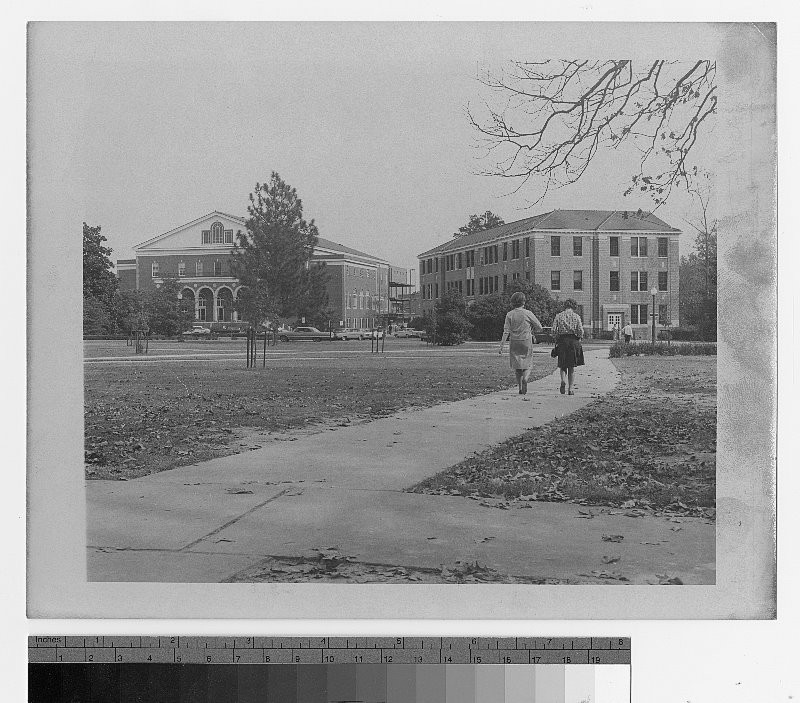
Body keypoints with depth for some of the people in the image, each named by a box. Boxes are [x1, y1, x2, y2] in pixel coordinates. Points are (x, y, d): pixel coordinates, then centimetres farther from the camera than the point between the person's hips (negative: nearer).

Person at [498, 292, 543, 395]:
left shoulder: (510, 314, -2)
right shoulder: (528, 313, -6)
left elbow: (506, 331, -7)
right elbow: (539, 327, -1)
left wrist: (502, 345, -5)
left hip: (514, 342, 2)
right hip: (527, 342, -2)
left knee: (517, 366, 11)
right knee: (527, 365, 8)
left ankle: (520, 388, 11)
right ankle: (525, 379, -21)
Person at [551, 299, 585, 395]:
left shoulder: (558, 316, 3)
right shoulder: (576, 316, 1)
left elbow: (554, 331, -2)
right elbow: (580, 331, -6)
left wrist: (557, 339, 13)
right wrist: (578, 338, 13)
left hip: (562, 341, 0)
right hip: (573, 341, 0)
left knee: (562, 365, 9)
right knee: (572, 367, 9)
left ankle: (563, 380, -19)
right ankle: (571, 388, 7)